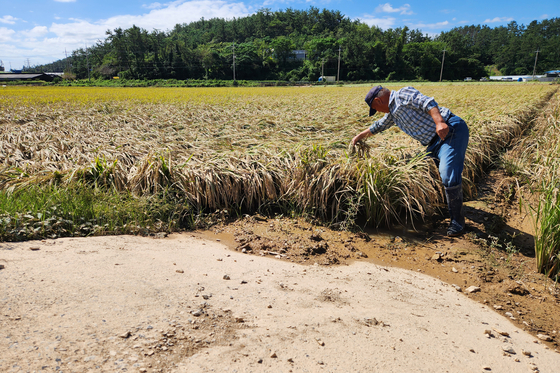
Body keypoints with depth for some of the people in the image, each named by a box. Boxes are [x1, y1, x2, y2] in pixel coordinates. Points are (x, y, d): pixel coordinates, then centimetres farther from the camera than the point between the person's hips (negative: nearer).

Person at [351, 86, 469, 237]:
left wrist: (439, 122, -35)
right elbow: (379, 126, 39)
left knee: (448, 176, -20)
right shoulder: (393, 113, 22)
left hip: (452, 129, -11)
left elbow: (428, 103, -20)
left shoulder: (403, 94, -7)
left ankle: (457, 221, -10)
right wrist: (360, 136, 50)